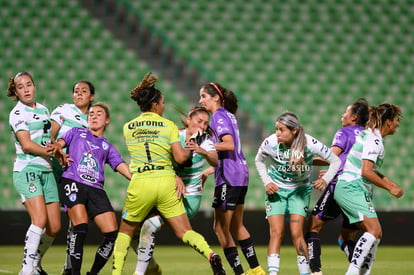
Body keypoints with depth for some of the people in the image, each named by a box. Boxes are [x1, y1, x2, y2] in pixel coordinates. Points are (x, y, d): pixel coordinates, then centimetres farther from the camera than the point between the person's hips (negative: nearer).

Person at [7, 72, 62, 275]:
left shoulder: (43, 110, 18)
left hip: (47, 171, 7)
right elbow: (26, 144, -13)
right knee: (40, 220, -23)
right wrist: (52, 152, -9)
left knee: (54, 227, 0)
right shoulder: (18, 113, -3)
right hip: (27, 170, -7)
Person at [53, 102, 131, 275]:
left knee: (112, 233, -9)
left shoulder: (107, 146, 26)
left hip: (95, 189, 3)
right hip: (72, 182, -3)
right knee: (81, 227, -23)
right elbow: (59, 143, 9)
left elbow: (121, 166, 14)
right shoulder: (76, 133, 22)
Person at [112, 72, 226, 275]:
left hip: (140, 184, 0)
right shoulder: (169, 126, 3)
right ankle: (211, 256, -21)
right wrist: (189, 150, 20)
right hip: (166, 182, 0)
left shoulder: (128, 128, 9)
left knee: (126, 231, 18)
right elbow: (180, 158, -2)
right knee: (185, 232, 2)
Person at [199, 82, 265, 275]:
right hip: (241, 173, 10)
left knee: (220, 228, -5)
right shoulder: (229, 115, 17)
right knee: (236, 226, 20)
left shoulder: (218, 116, -11)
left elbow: (229, 145, -23)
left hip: (229, 178, -10)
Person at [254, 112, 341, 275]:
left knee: (296, 233, -10)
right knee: (276, 233, -11)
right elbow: (259, 160, 4)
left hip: (300, 189, -1)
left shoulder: (310, 144, -23)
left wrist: (325, 180, -25)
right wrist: (266, 182, -8)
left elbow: (335, 161, -10)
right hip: (276, 188, 1)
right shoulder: (270, 143, -20)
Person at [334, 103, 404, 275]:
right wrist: (389, 188, -12)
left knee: (375, 234, 6)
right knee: (374, 231, -20)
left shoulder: (370, 135, 16)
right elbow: (366, 172, -21)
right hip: (352, 189, -10)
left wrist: (389, 183, 18)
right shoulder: (374, 140, -14)